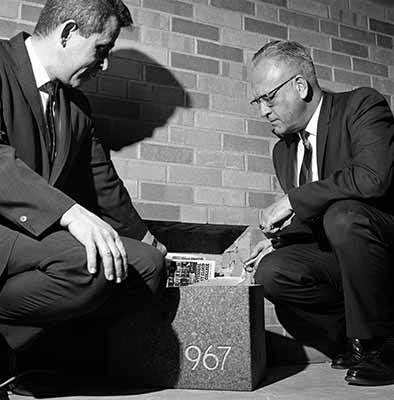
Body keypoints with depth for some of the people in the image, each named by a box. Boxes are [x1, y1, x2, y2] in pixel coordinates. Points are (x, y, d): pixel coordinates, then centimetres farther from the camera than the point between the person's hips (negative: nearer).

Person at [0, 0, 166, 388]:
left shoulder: (77, 105, 16)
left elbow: (103, 181, 23)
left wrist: (142, 236, 30)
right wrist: (70, 212, -35)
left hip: (41, 229, 8)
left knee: (148, 263, -5)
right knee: (90, 263, -31)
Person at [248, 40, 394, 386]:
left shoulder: (363, 105, -10)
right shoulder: (283, 150, 11)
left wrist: (292, 200, -24)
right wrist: (276, 238, -5)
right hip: (337, 253, 6)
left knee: (342, 215, -35)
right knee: (271, 272, -18)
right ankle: (356, 336, 3)